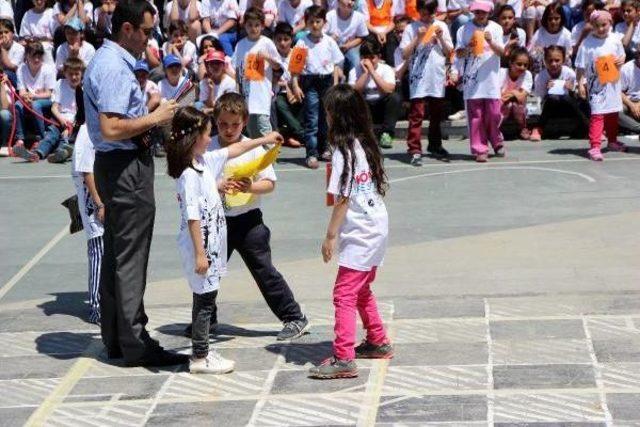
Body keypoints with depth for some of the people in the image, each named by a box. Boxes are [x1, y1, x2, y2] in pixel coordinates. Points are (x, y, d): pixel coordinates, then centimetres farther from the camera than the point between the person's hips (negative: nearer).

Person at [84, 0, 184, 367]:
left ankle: (116, 338, 23)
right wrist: (154, 118, -16)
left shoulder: (109, 61, 13)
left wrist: (152, 114, 11)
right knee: (131, 258, -5)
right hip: (127, 168, -11)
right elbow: (111, 129, -27)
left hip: (116, 166, 11)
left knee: (116, 254, 14)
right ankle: (136, 344, 0)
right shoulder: (114, 68, -19)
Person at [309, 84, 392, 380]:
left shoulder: (343, 152, -17)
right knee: (361, 290, 22)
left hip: (359, 233, -9)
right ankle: (378, 343, 33)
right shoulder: (366, 144, 7)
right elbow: (376, 187, 11)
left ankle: (343, 359, -11)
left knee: (344, 294, -8)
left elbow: (343, 200, -18)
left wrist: (330, 236, -12)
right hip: (377, 227, 9)